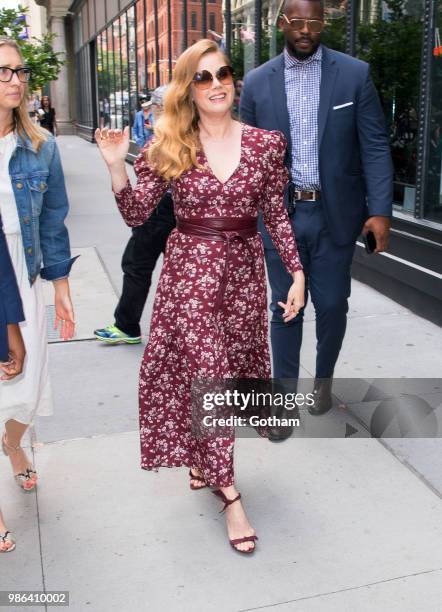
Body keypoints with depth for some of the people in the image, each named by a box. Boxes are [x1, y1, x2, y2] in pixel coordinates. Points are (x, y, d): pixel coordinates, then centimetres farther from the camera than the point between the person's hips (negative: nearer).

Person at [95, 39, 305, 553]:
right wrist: (116, 166, -18)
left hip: (244, 270, 2)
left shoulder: (266, 143, 0)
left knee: (233, 370, 13)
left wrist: (297, 273, 1)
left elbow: (275, 215, 4)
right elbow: (135, 216, -3)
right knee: (205, 373, -2)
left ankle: (204, 459, 40)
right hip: (189, 270, -2)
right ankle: (229, 494, 10)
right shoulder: (169, 148, -3)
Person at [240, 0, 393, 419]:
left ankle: (323, 379, 34)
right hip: (281, 214, 1)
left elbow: (375, 146, -4)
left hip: (335, 214, 0)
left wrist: (380, 210, -13)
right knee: (284, 308, 6)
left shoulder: (354, 74, -1)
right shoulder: (257, 82, 3)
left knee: (331, 305, 9)